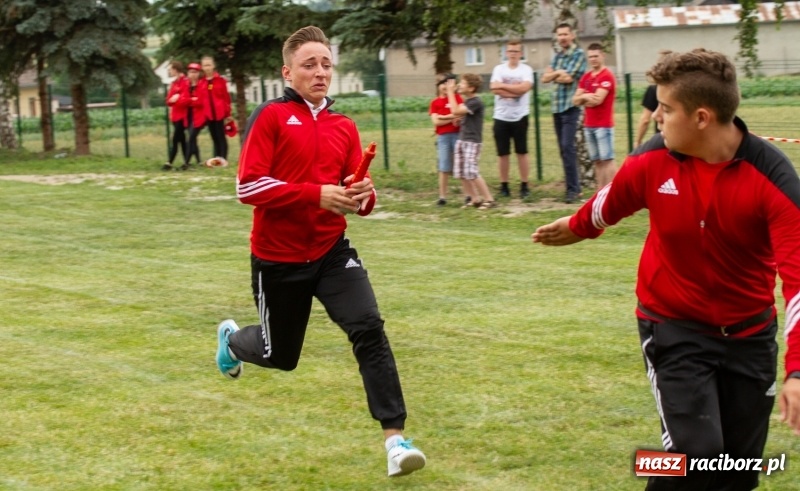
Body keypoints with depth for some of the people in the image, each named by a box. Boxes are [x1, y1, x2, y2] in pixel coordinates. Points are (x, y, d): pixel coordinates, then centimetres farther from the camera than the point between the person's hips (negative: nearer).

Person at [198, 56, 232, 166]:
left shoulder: (220, 80, -2)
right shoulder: (201, 83, 4)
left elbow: (226, 97, -1)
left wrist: (227, 113, -4)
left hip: (219, 113, -3)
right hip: (208, 114, 3)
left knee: (221, 136, -2)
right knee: (214, 137, 8)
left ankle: (224, 158, -4)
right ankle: (216, 159, 11)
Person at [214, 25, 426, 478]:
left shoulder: (345, 127, 5)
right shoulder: (271, 117, -10)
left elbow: (358, 193, 7)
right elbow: (249, 186, -18)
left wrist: (363, 196, -18)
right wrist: (317, 194, -25)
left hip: (332, 251, 3)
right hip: (279, 258, -3)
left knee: (370, 328, -19)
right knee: (280, 356, 14)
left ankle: (395, 438, -20)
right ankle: (232, 339, 50)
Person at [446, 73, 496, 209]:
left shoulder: (476, 102, -16)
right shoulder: (466, 101, 13)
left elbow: (456, 111, -24)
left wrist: (450, 91, -18)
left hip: (472, 141, -9)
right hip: (461, 139, 9)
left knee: (471, 173, -13)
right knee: (460, 173, 5)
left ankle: (489, 199, -5)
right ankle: (475, 199, 14)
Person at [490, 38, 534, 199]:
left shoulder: (526, 70, 1)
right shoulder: (499, 69, 5)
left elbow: (524, 87, -16)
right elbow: (494, 89, -9)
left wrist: (503, 85, -10)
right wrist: (515, 90, -13)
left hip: (520, 117, -2)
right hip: (501, 117, 2)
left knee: (522, 152, 2)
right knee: (503, 153, 5)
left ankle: (524, 186, 8)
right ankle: (504, 186, 12)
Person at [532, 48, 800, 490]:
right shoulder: (651, 162, -15)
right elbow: (608, 206, 9)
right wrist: (576, 228, 31)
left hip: (749, 333, 1)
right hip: (674, 328, -1)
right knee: (696, 452, -17)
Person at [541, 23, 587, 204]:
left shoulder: (579, 54, -5)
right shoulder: (556, 55, 16)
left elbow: (568, 78, -14)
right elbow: (545, 78, 8)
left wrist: (555, 76, 2)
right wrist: (558, 73, -9)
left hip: (570, 106, -7)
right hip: (557, 107, 7)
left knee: (568, 147, -15)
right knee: (563, 148, 8)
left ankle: (573, 189, -14)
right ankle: (572, 185, 14)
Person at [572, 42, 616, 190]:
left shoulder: (607, 76, -9)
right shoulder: (586, 77, 14)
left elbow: (597, 100, -18)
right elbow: (575, 100, 9)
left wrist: (583, 99, -1)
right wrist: (586, 96, -10)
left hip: (603, 125, -7)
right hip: (588, 125, 7)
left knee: (607, 160, -8)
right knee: (597, 161, 8)